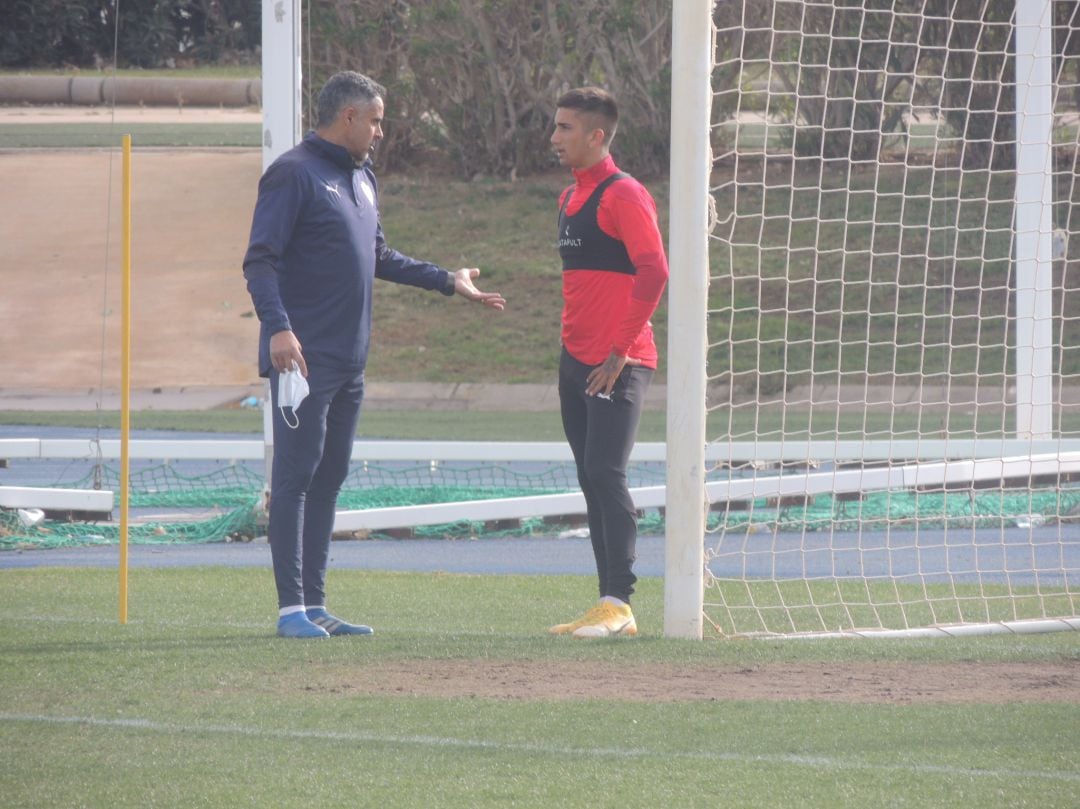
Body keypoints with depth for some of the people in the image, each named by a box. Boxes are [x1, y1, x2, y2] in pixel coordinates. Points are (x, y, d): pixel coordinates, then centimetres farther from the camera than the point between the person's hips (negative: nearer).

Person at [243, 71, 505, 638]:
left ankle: (315, 605, 14)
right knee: (295, 475, -8)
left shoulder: (362, 178, 19)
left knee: (329, 478, 10)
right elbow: (260, 261, -16)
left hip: (349, 360, 9)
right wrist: (278, 328, -28)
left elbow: (379, 259, 29)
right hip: (303, 355, -9)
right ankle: (292, 607, -8)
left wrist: (448, 282, 26)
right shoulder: (293, 174, -9)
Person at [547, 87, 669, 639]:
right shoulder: (570, 198, 18)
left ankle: (619, 604, -14)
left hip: (617, 365, -9)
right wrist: (571, 347, 17)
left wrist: (620, 350, -19)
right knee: (591, 480, 8)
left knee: (605, 473, -14)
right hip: (576, 362, 9)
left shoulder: (623, 195, -10)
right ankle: (608, 606, 11)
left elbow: (654, 272, -19)